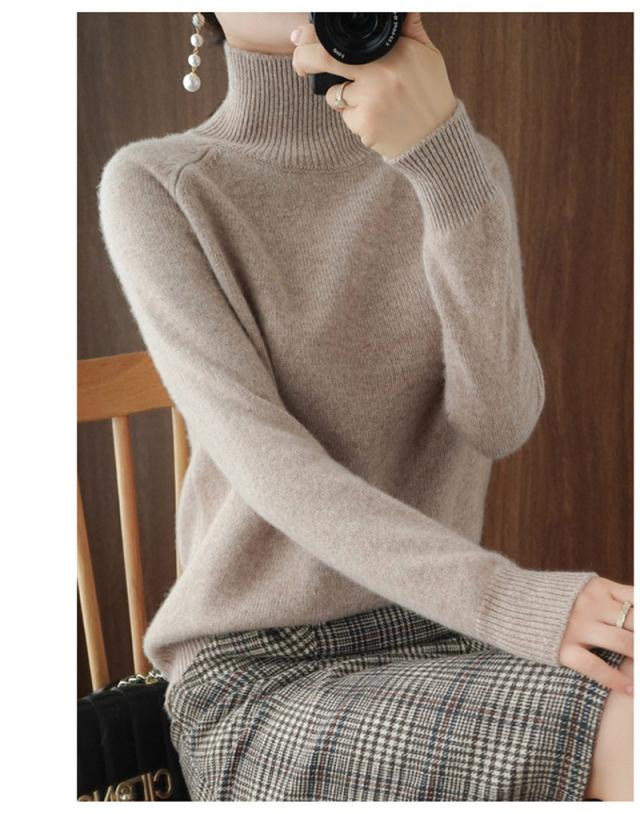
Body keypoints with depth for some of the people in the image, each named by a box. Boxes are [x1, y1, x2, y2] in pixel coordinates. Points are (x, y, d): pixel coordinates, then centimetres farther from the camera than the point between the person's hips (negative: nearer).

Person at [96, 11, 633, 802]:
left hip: (430, 636, 4)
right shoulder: (152, 188, -6)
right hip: (258, 686, -4)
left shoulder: (468, 168, 5)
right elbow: (264, 461, -19)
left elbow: (499, 421, -13)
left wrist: (439, 155, -26)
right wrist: (514, 605, -32)